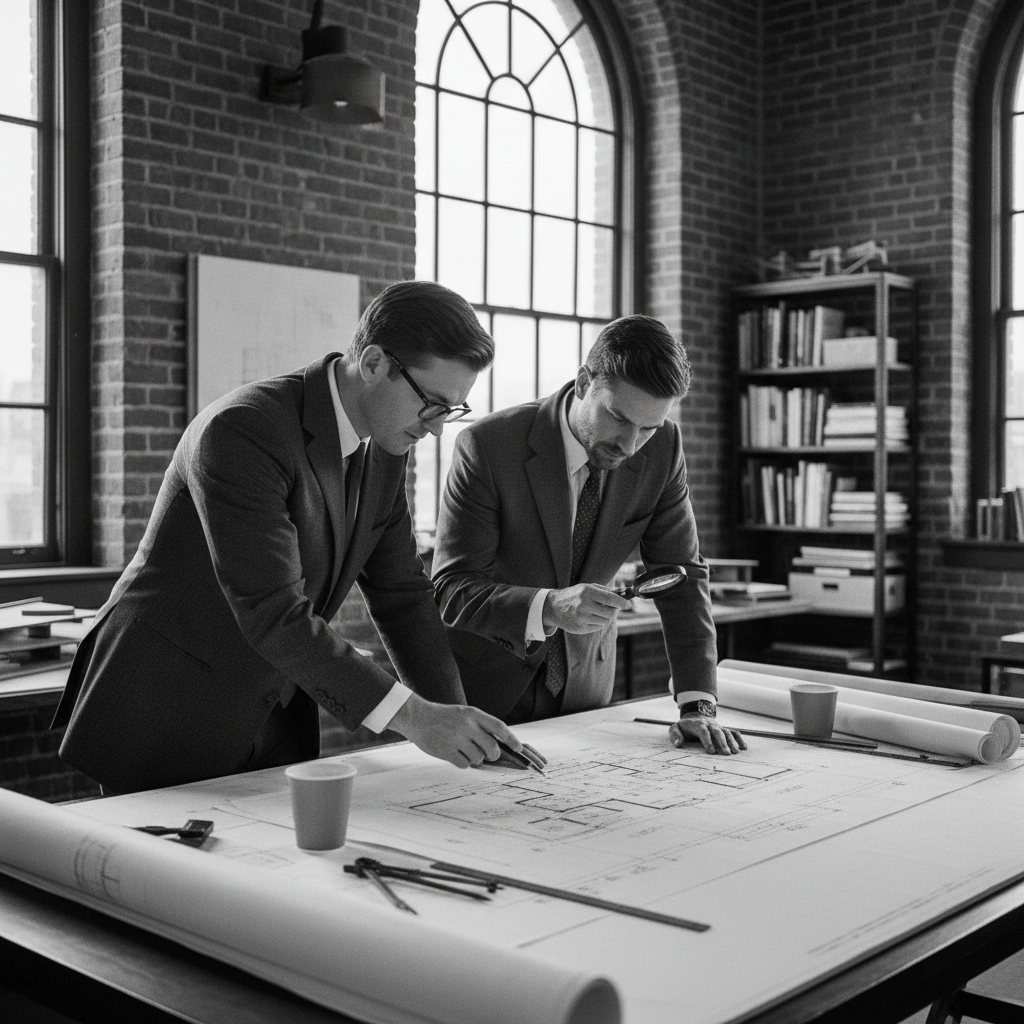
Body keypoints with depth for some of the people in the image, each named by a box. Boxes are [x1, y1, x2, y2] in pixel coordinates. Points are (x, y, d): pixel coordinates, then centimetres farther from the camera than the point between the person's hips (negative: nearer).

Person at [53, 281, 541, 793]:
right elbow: (272, 613, -30)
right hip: (167, 721, -7)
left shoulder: (382, 453, 1)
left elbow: (402, 593, 6)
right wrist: (411, 716, -32)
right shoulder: (241, 430, -24)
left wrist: (454, 717, -5)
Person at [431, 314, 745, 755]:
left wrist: (697, 705, -15)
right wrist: (549, 607, -40)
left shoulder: (662, 447, -11)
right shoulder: (487, 445, -23)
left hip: (584, 680, 3)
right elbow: (451, 590, -23)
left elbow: (682, 574, -6)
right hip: (484, 680, -3)